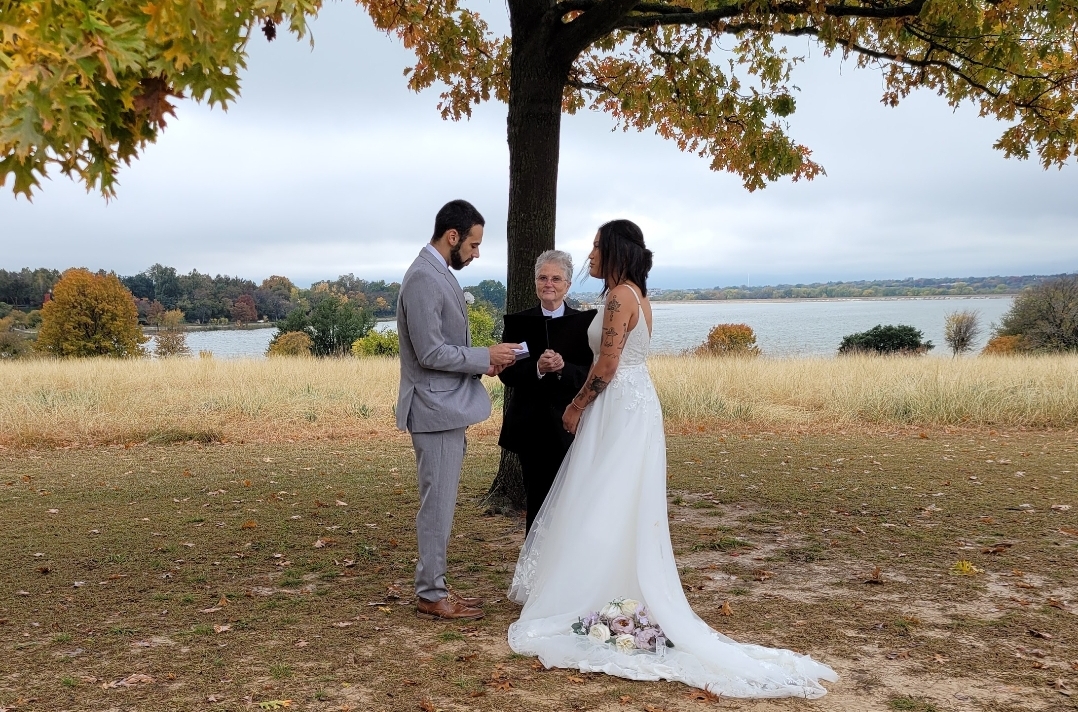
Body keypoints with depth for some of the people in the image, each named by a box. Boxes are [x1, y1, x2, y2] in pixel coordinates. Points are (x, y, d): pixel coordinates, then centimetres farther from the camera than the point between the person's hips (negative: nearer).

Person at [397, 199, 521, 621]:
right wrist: (486, 357, -13)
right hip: (436, 411, -10)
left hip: (447, 409, 10)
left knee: (440, 505, 15)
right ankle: (431, 596, 9)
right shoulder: (424, 279, -17)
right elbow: (430, 353, -22)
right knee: (437, 505, -2)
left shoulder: (438, 274, 15)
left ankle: (433, 588, 24)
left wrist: (482, 362, 8)